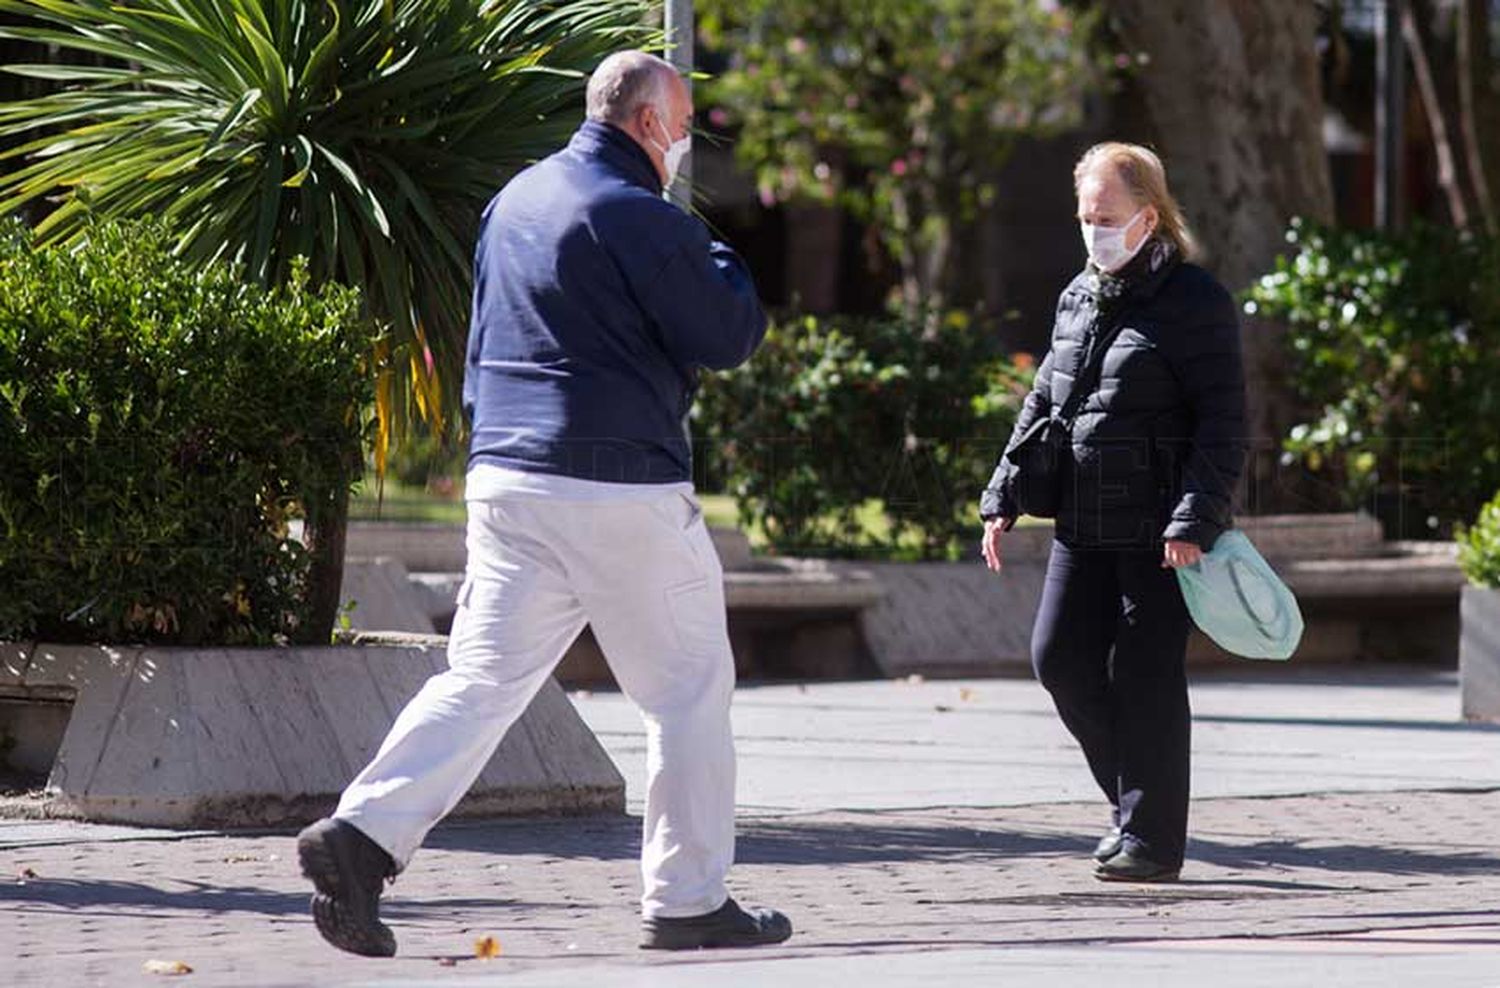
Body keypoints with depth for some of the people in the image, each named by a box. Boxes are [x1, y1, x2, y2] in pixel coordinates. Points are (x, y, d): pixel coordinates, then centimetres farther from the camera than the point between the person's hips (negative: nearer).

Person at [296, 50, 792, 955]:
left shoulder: (515, 201, 15)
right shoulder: (641, 220, -12)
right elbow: (728, 337, -11)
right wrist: (725, 268, 8)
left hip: (506, 474, 7)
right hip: (620, 489, -7)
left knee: (483, 676, 4)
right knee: (689, 693, 6)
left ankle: (365, 831, -14)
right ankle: (688, 901, 10)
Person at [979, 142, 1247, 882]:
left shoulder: (1192, 301, -8)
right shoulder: (1078, 298, 14)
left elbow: (1224, 422, -12)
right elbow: (1041, 404, 22)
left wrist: (1195, 520, -20)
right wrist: (1003, 498, 14)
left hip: (1160, 530, -7)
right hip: (1083, 525, 7)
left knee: (1145, 675, -4)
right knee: (1059, 656, 5)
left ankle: (1152, 837, 5)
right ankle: (1134, 798, 21)